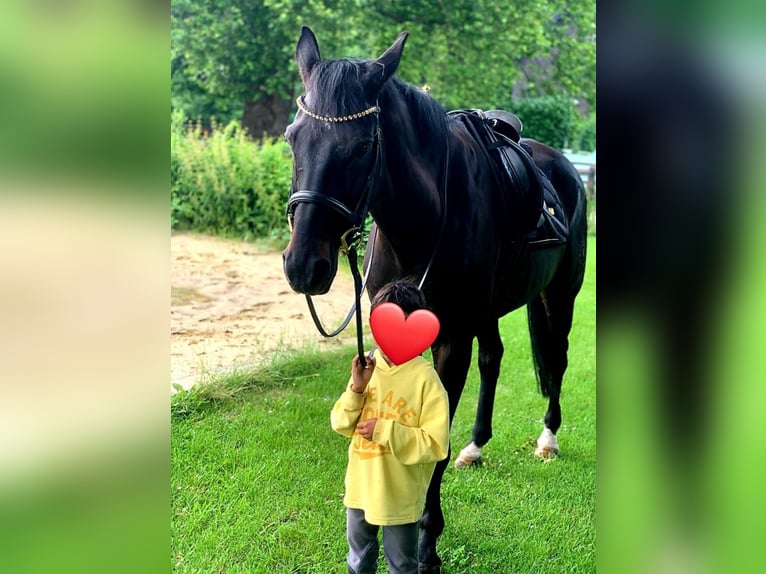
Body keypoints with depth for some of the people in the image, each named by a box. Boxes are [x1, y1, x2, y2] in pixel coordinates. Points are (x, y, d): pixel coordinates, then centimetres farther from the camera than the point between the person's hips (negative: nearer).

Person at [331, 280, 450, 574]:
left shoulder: (425, 379, -20)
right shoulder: (366, 367, -4)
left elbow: (436, 444, -22)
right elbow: (341, 425, 0)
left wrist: (386, 431, -26)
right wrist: (356, 388, -16)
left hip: (400, 494, -5)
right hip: (360, 487, 5)